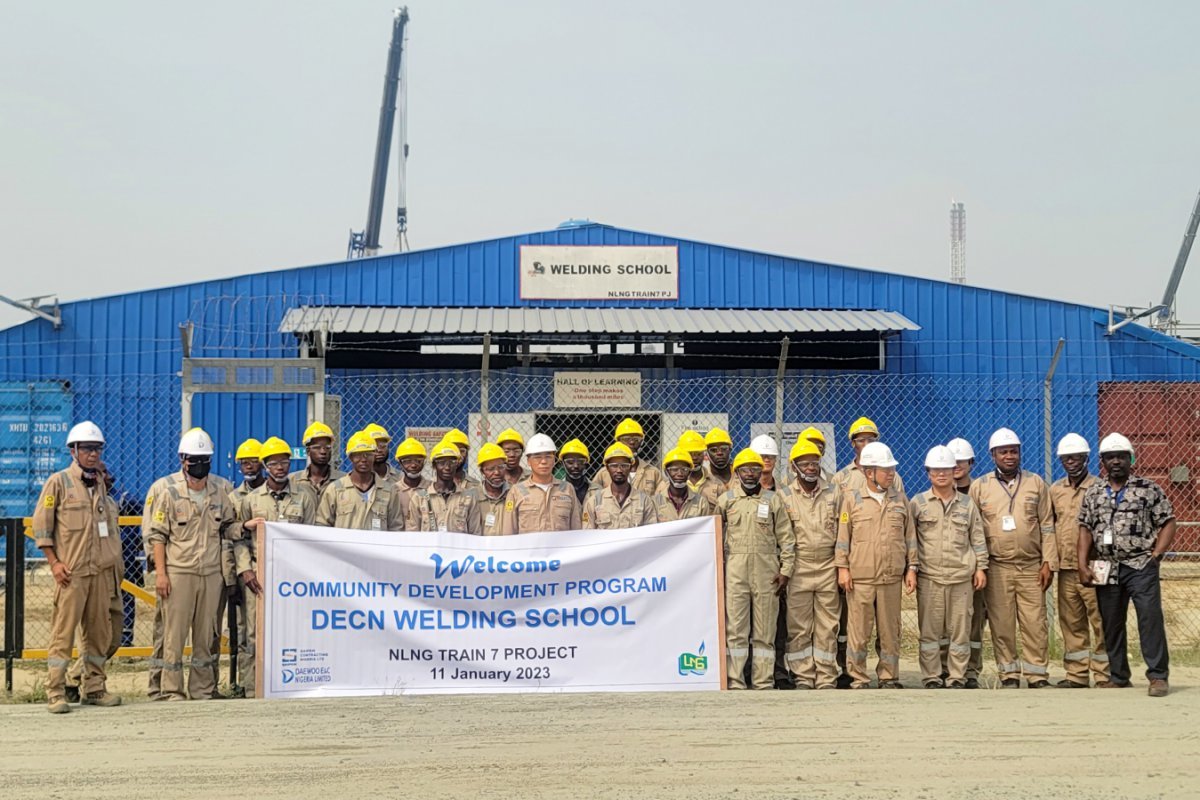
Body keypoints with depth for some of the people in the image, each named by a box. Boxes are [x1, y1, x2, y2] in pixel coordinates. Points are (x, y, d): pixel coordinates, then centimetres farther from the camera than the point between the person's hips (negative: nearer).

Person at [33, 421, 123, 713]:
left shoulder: (101, 484, 16)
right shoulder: (58, 482, -1)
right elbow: (41, 525, -3)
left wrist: (115, 564, 17)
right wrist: (54, 562, -9)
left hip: (101, 570, 6)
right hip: (71, 571, -6)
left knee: (99, 631, 8)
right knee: (63, 632, -7)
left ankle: (94, 688, 16)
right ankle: (55, 692, -3)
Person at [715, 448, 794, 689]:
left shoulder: (773, 500, 9)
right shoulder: (726, 500, 9)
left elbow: (786, 538, 8)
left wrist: (785, 570, 1)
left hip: (766, 573, 0)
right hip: (735, 572, 0)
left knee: (765, 631, 3)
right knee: (735, 630, -2)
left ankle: (764, 683, 8)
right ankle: (735, 683, 0)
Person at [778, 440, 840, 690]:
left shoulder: (833, 493, 9)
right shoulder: (784, 496, 4)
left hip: (828, 568, 1)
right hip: (798, 569, -1)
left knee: (827, 628, 3)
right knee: (798, 627, 0)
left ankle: (826, 679, 8)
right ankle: (803, 677, 7)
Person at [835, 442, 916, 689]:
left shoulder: (900, 498, 9)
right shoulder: (852, 498, 1)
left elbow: (910, 535, 13)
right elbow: (843, 534, 2)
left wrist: (911, 568, 8)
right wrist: (842, 567, -2)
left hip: (891, 577, 3)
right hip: (860, 577, -3)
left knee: (890, 631, 8)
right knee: (858, 631, -1)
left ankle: (889, 678, 18)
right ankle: (858, 679, 9)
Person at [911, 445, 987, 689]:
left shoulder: (967, 504, 11)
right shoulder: (918, 503, 6)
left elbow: (977, 538, 14)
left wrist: (981, 567, 8)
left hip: (961, 577, 1)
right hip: (929, 577, -1)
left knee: (960, 629, 2)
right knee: (930, 629, 0)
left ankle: (957, 677, 9)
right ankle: (932, 677, 7)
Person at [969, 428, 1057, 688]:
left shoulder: (1036, 483, 8)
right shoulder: (979, 487, 6)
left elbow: (1047, 526, 7)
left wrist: (1048, 563, 1)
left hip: (1031, 567, 0)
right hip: (996, 568, 0)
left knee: (1035, 624, -2)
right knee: (1001, 625, 1)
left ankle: (1037, 674, 5)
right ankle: (1009, 674, 10)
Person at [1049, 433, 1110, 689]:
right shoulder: (1055, 490, 12)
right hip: (1066, 569, 5)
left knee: (1101, 623, -3)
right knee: (1072, 624, 9)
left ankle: (1104, 675, 4)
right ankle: (1076, 675, 16)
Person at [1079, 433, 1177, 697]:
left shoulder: (1148, 489, 1)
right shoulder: (1094, 494, 11)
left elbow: (1168, 523, 0)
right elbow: (1085, 529, 11)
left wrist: (1155, 556, -9)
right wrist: (1082, 565, 2)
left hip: (1141, 567, -4)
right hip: (1107, 570, 4)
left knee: (1150, 618, -12)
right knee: (1111, 623, 8)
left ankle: (1158, 676, -8)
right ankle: (1118, 677, 18)